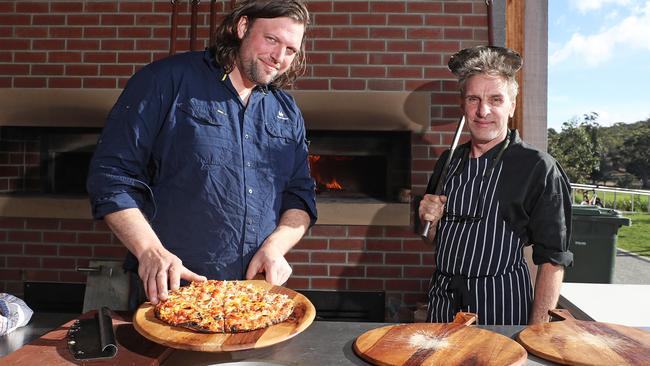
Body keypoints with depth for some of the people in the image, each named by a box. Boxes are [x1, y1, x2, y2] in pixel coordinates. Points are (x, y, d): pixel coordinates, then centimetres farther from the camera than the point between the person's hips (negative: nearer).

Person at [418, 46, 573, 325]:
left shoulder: (538, 168, -11)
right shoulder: (449, 162, 4)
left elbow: (553, 259, -11)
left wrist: (536, 334, -16)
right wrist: (430, 220, -7)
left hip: (502, 306, -4)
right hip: (442, 301, 5)